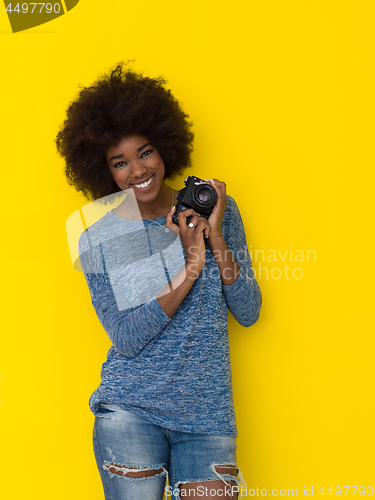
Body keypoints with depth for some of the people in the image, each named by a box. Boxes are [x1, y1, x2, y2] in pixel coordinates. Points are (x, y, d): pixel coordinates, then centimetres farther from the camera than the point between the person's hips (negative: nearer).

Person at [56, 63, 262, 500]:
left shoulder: (217, 210, 3)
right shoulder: (97, 242, -1)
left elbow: (248, 312, 0)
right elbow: (128, 340, -10)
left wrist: (215, 237, -13)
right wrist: (190, 269, -18)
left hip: (208, 414, 2)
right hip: (129, 411, -1)